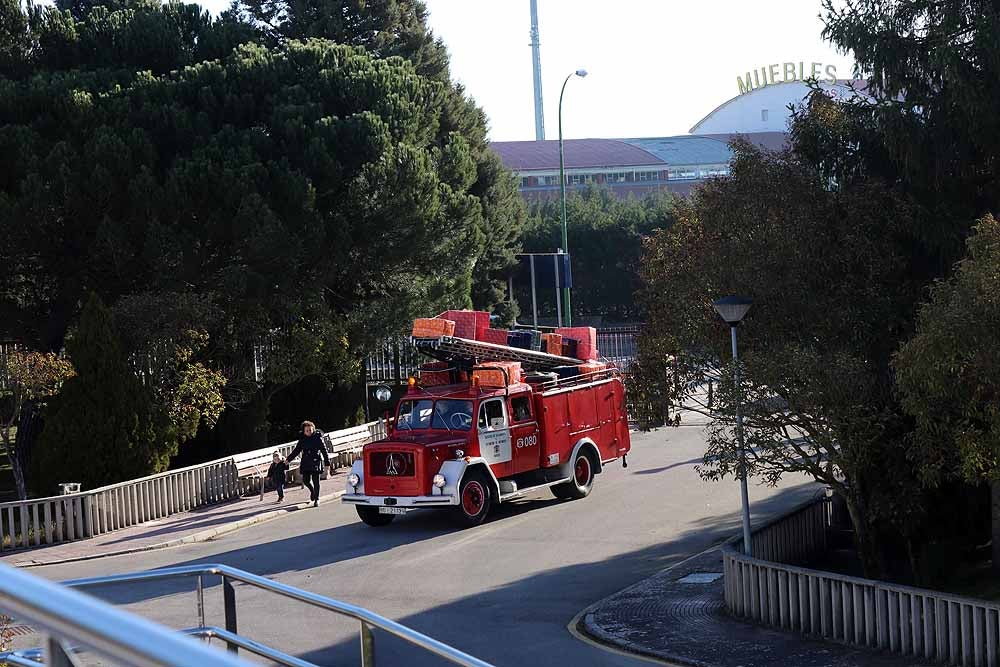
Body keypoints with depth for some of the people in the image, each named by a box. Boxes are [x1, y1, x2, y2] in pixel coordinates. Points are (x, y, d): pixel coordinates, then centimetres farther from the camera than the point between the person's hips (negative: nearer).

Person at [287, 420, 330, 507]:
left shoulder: (318, 438, -4)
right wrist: (288, 459, 12)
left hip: (316, 462, -3)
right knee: (305, 480, -2)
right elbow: (296, 450, 16)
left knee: (316, 481, -4)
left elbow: (324, 450, -2)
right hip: (306, 463, 3)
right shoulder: (302, 439, 6)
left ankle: (316, 499, 8)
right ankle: (312, 491, 30)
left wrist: (327, 462, -5)